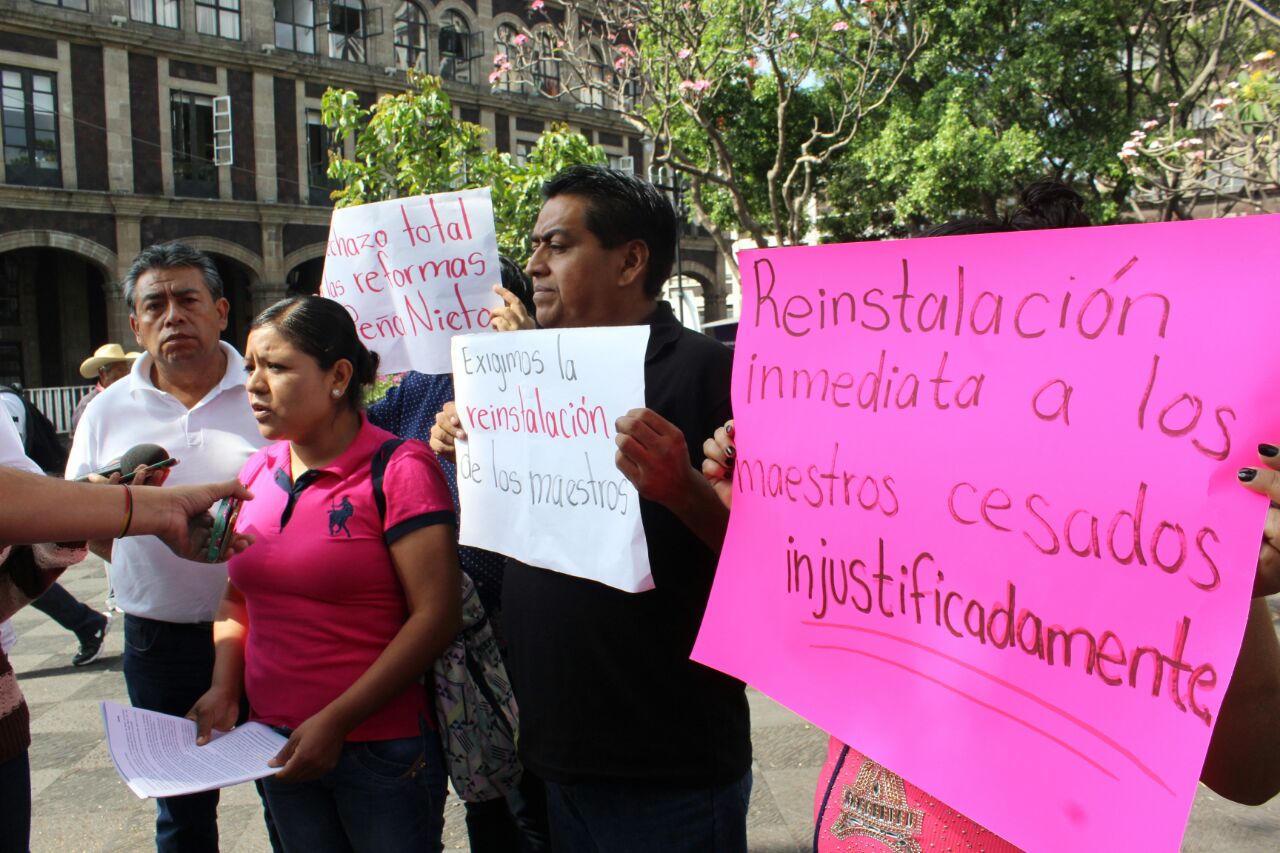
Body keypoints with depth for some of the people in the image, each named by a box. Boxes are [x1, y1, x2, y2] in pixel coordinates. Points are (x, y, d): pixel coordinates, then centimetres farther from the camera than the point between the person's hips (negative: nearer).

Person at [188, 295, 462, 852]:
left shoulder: (399, 468, -14)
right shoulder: (258, 473, 6)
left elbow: (436, 614, -18)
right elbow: (237, 598, 16)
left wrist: (336, 721, -19)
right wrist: (225, 687, 0)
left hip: (382, 747, -5)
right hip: (278, 744, 6)